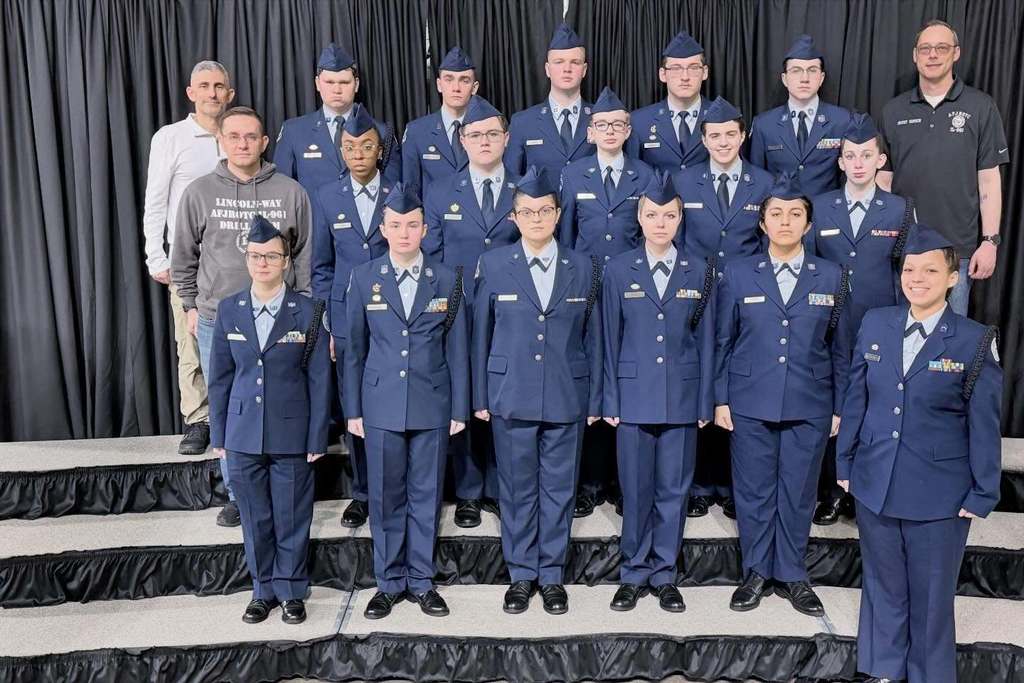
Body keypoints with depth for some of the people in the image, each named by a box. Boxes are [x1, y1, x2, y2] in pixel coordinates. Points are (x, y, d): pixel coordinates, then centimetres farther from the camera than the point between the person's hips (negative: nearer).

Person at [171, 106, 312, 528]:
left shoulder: (290, 192, 0)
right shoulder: (199, 192, 2)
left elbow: (305, 257, 5)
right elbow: (184, 258, 10)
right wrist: (191, 307, 9)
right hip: (217, 321, 1)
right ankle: (238, 494, 23)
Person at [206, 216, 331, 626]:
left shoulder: (308, 312, -5)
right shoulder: (229, 310, 3)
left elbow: (319, 380, -4)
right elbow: (219, 377, 7)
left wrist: (317, 439, -6)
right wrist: (218, 434, 6)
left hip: (291, 435, -2)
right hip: (243, 435, 2)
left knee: (292, 517, 8)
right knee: (255, 518, 12)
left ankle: (291, 592, 26)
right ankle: (263, 590, 30)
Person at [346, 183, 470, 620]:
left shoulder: (446, 280, 1)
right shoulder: (364, 278, 1)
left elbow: (457, 349, 3)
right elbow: (354, 349, 4)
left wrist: (459, 409, 1)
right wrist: (353, 409, 2)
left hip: (431, 407, 0)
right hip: (381, 407, 0)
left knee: (426, 496, 8)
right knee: (385, 497, 8)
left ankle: (421, 581, 23)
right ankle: (389, 582, 23)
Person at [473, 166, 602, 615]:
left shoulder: (583, 268, 5)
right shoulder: (493, 266, 2)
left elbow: (593, 338, 6)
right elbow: (481, 335, 4)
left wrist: (595, 400, 4)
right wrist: (480, 397, 2)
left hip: (567, 398, 1)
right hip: (511, 397, 0)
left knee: (558, 490, 8)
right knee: (517, 490, 8)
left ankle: (552, 576, 23)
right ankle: (521, 575, 23)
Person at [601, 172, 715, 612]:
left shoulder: (699, 272, 5)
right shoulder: (619, 270, 2)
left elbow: (705, 340, 6)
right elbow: (611, 339, 2)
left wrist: (705, 403, 3)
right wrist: (610, 401, -1)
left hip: (681, 397, 1)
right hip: (634, 396, -1)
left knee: (673, 489, 7)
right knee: (635, 489, 5)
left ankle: (664, 575, 22)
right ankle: (634, 574, 21)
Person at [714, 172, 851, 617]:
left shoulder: (831, 277, 4)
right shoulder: (738, 274, 2)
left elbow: (839, 347, 6)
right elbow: (723, 341, 4)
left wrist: (840, 407, 5)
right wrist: (720, 399, 0)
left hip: (809, 406, 1)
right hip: (750, 404, 0)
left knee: (798, 492, 8)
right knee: (754, 490, 7)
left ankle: (791, 575, 26)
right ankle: (757, 572, 24)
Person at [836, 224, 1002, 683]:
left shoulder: (976, 341, -9)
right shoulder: (875, 324, 1)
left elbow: (984, 425, -6)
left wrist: (983, 493, -5)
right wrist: (845, 462, 8)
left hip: (939, 494, -3)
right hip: (874, 484, 3)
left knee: (931, 597, 12)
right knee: (883, 587, 18)